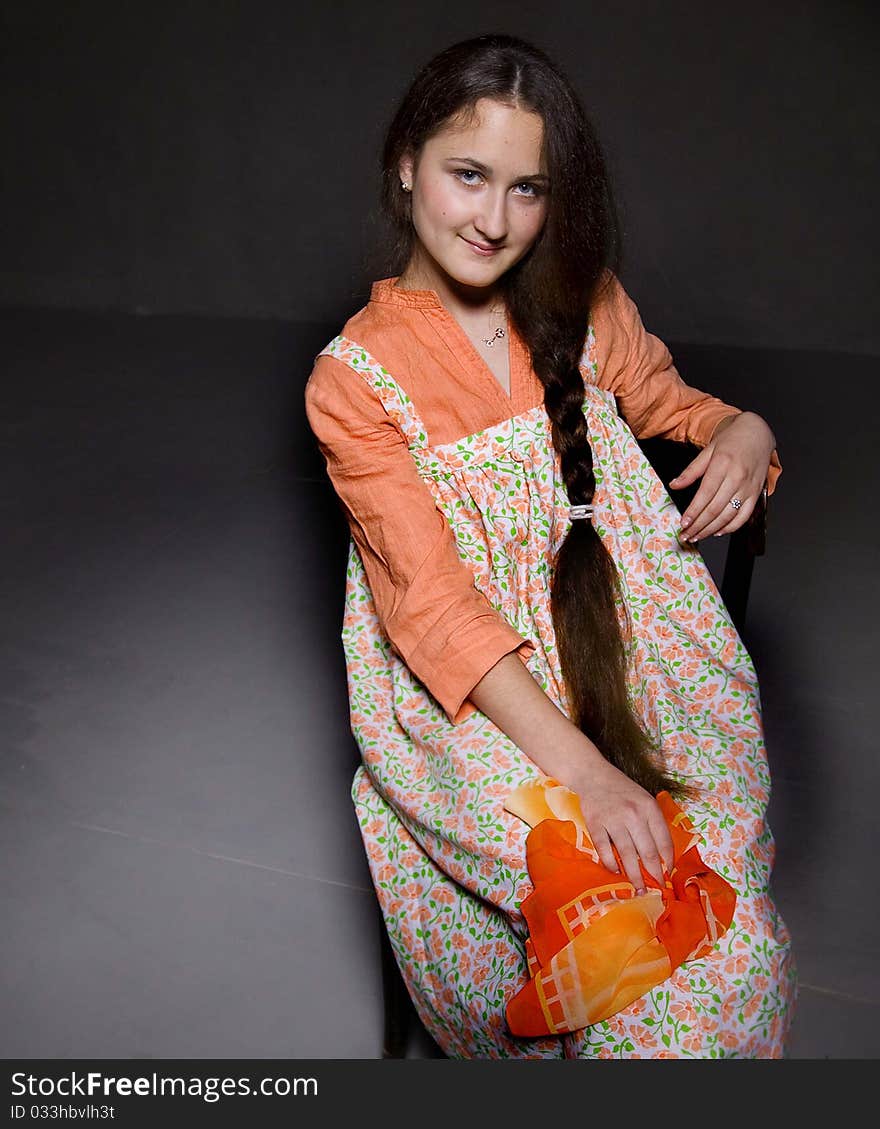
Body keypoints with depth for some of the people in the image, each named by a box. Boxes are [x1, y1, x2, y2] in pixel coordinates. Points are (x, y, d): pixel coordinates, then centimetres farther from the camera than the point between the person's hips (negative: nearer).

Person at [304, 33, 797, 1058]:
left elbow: (670, 404, 23)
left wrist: (742, 429, -3)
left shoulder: (583, 304, 6)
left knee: (726, 924, -16)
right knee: (624, 893, -23)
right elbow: (433, 599, -15)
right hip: (467, 690, -3)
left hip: (625, 639, 4)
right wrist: (578, 767, -24)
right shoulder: (354, 378, -7)